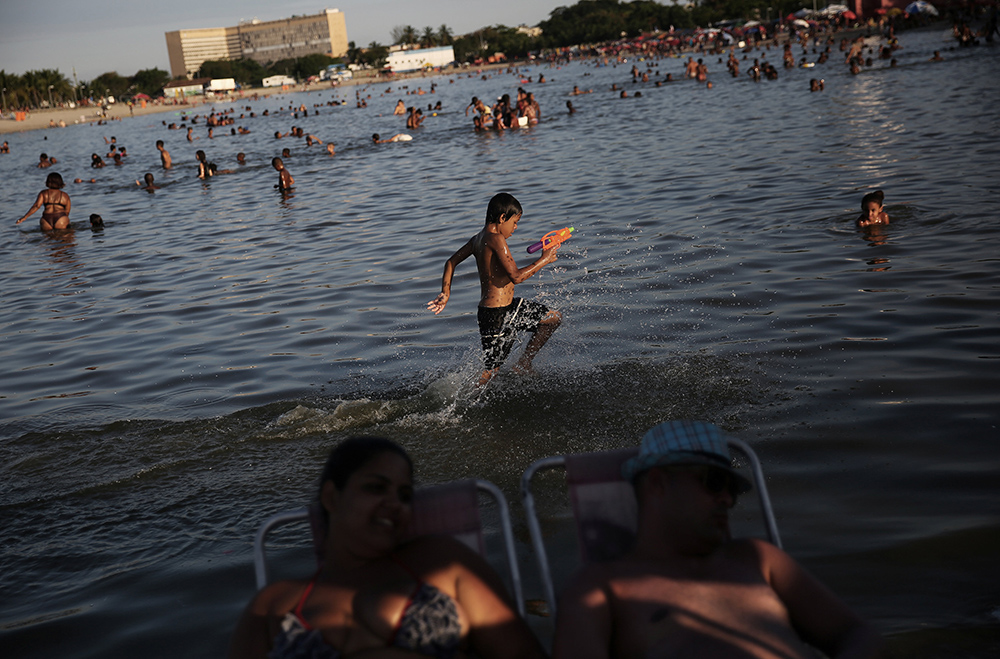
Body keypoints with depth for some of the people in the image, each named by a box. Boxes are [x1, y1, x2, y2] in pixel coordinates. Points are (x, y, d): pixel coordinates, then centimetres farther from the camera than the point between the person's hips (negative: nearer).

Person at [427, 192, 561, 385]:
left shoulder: (478, 239, 8)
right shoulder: (496, 239, -20)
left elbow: (451, 262, 13)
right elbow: (516, 276, -25)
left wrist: (445, 293, 8)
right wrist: (544, 260, -13)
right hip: (496, 315, -10)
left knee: (553, 318, 20)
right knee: (490, 371, 0)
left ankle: (523, 364, 24)